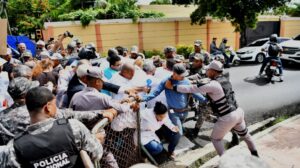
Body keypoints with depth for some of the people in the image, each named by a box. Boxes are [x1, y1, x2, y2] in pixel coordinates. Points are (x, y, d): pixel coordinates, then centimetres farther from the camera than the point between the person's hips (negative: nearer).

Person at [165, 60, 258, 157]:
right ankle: (255, 154, 49)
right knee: (244, 134, 30)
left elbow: (191, 89, -19)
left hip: (227, 117, -8)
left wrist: (172, 87, -12)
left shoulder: (211, 85, -20)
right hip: (238, 111, 8)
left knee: (216, 139, 14)